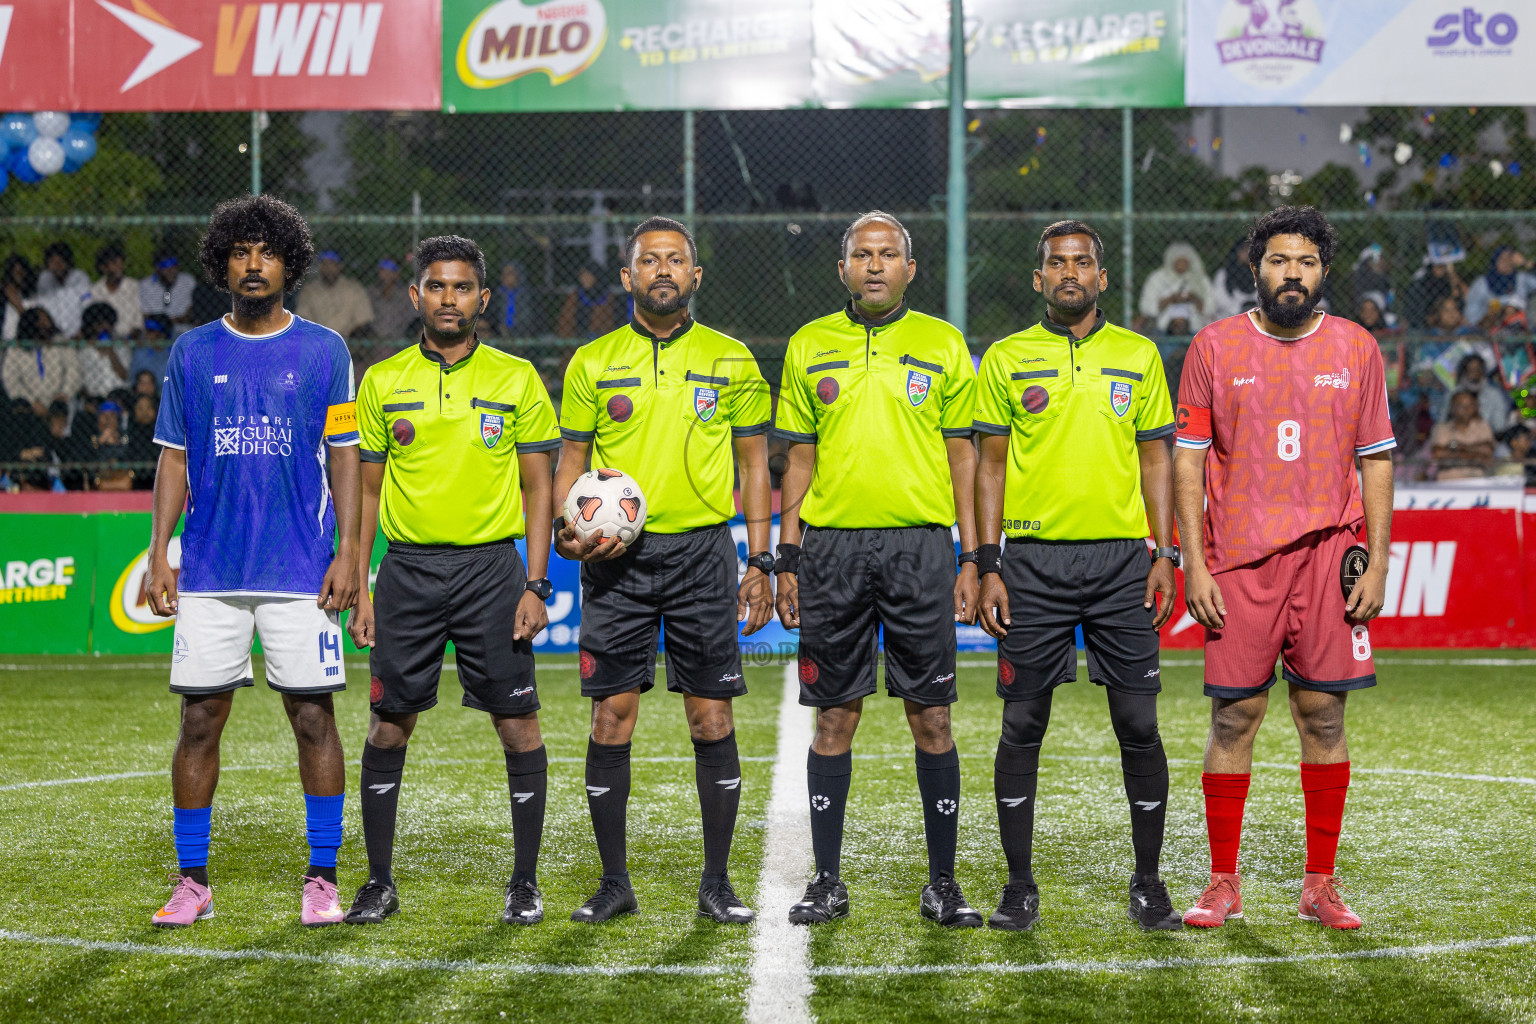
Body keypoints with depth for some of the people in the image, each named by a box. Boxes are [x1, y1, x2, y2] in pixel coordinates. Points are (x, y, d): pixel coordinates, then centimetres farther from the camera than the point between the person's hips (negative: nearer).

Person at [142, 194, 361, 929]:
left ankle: (322, 879, 9)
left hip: (301, 569, -2)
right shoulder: (192, 353, 9)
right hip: (208, 569, 2)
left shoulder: (324, 350, 4)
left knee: (313, 717, -1)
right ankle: (192, 882, 11)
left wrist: (348, 551, -6)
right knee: (199, 720, 2)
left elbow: (345, 456, 4)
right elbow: (173, 459, 11)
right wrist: (157, 553, 3)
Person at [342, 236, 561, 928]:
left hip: (491, 566, -1)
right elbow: (366, 489, 10)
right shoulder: (382, 382, 7)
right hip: (407, 568, 1)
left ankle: (525, 882, 9)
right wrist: (357, 589, 4)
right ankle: (379, 883, 13)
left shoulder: (516, 378, 3)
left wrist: (536, 585, -4)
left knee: (517, 723, -1)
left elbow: (539, 486, 4)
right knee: (388, 725, 2)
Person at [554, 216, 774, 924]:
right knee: (611, 715, 0)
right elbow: (571, 462, 10)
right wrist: (566, 530, -9)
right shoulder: (593, 363, 7)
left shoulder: (731, 361, 7)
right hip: (616, 557, 1)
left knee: (712, 718, 0)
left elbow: (754, 465, 9)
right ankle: (614, 881, 11)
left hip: (701, 550, 0)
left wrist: (760, 561, 2)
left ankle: (717, 884, 9)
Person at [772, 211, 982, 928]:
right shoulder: (810, 346, 10)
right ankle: (827, 881, 12)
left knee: (931, 716, 0)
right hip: (831, 547, 1)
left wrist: (972, 557, 1)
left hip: (919, 546, -1)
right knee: (834, 716, 3)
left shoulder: (942, 345, 7)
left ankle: (942, 881, 9)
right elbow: (800, 458, 12)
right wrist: (787, 558, 6)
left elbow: (962, 455, 7)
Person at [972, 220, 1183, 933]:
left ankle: (1148, 882, 12)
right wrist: (989, 567, -2)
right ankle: (1020, 887, 11)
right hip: (1033, 561, -1)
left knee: (1138, 725, 0)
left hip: (1121, 559, 1)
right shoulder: (1007, 359, 5)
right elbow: (990, 465, 5)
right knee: (1022, 726, 1)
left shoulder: (1138, 357, 9)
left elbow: (1155, 460, 10)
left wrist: (1163, 556, 1)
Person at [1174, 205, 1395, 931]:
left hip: (1328, 557, 1)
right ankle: (1223, 883, 11)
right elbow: (1187, 459, 3)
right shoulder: (1215, 347, 2)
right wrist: (1193, 563, -4)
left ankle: (1320, 884, 12)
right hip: (1239, 561, -1)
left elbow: (1376, 461, 9)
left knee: (1323, 718, 3)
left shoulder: (1356, 348, 6)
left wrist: (1376, 563, 1)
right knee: (1233, 718, 1)